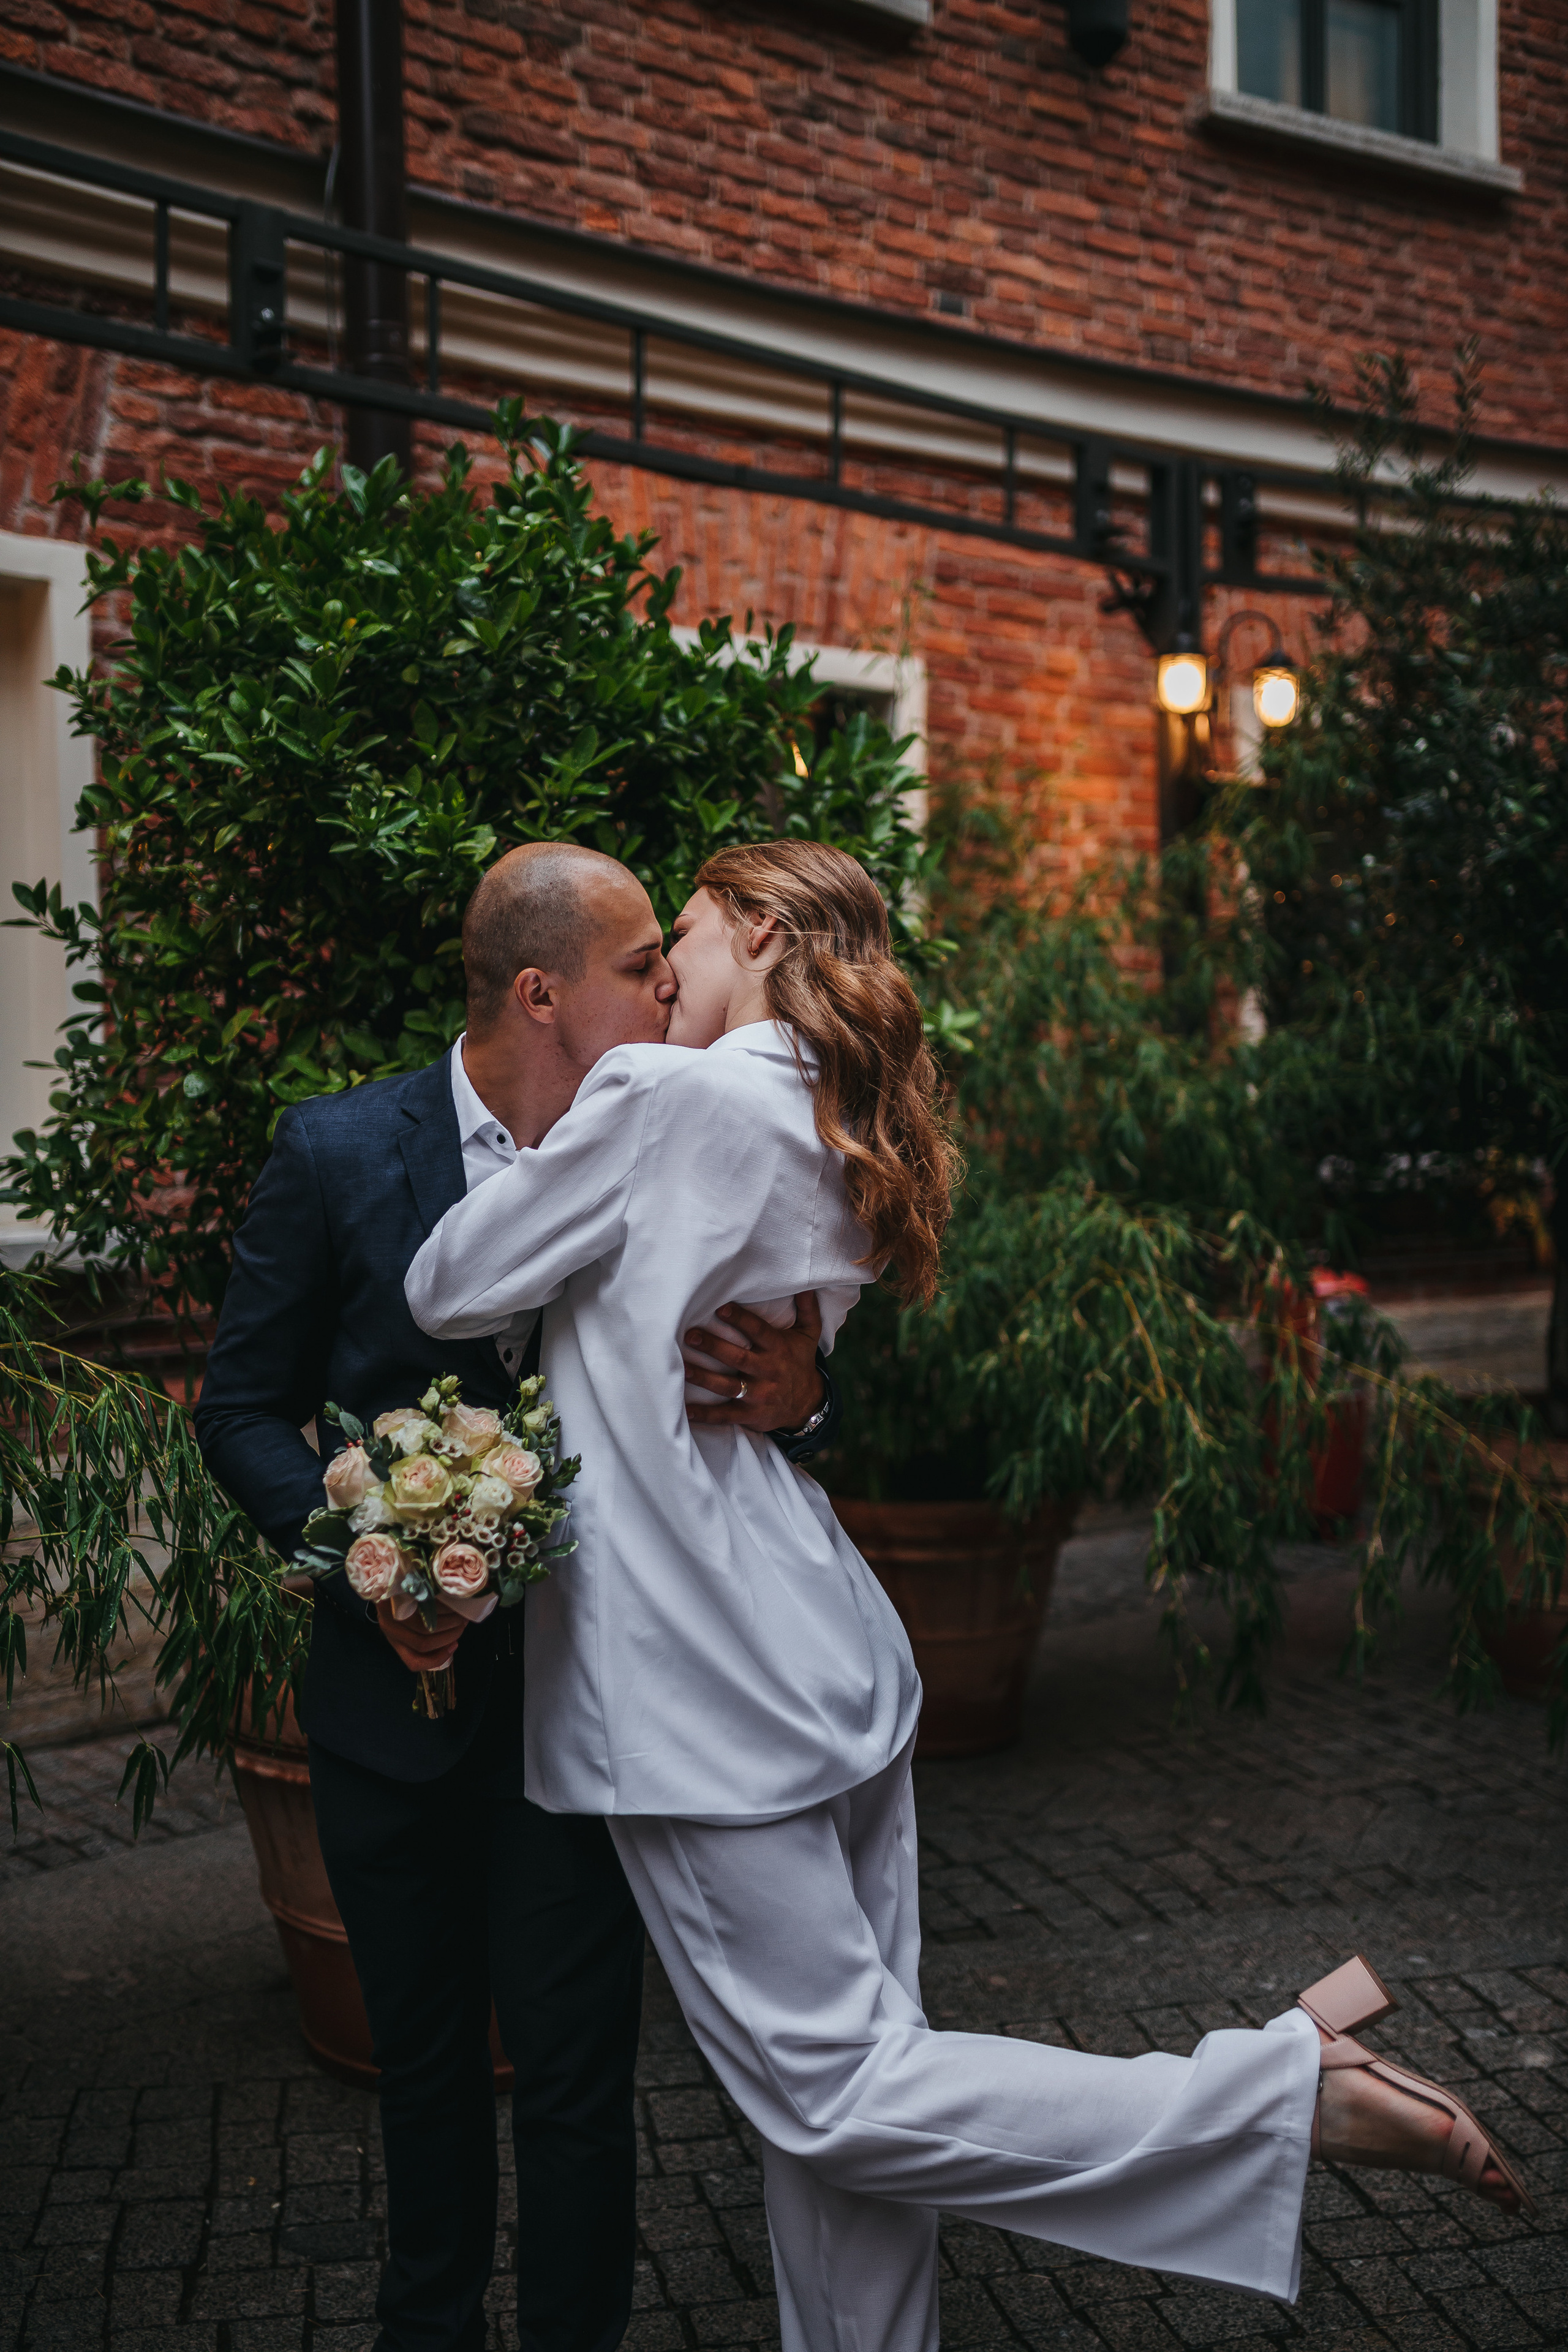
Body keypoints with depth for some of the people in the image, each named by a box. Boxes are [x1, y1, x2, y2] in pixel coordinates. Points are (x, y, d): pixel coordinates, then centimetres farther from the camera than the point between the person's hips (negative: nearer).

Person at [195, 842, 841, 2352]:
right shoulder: (339, 1152, -8)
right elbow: (244, 1407, -2)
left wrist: (799, 1399, -24)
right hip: (397, 1692, 1)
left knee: (573, 2080, 3)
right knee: (423, 2061, 19)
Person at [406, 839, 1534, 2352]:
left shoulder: (665, 1096, -14)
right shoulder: (836, 1142, 12)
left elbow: (449, 1291, -6)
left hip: (709, 1688, -9)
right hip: (832, 1657, 9)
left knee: (835, 2094, -3)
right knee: (848, 2068, 15)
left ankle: (1297, 2085, -5)